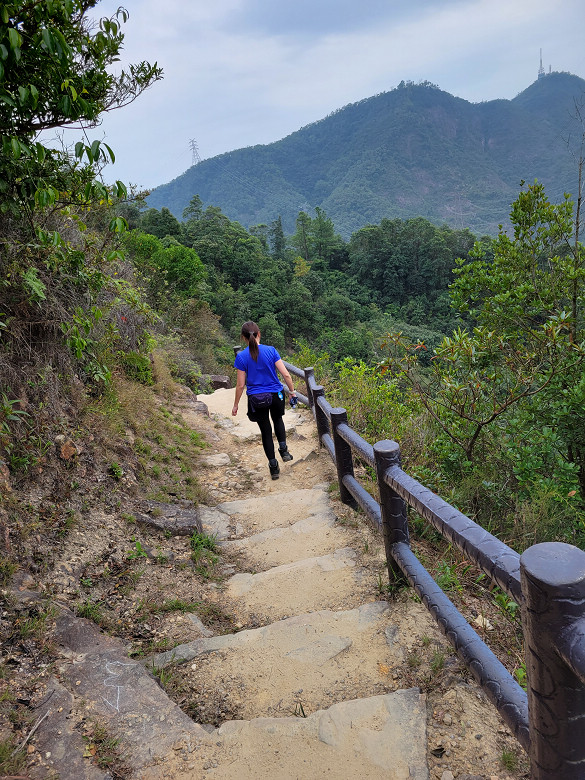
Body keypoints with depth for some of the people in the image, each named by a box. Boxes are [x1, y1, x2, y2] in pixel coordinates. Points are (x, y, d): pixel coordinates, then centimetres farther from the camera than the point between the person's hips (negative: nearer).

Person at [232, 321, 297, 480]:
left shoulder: (241, 357, -11)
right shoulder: (270, 350, -9)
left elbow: (240, 385, -8)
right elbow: (285, 374, -10)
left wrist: (235, 405, 4)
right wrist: (292, 391, 6)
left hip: (256, 399, -1)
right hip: (276, 395, 1)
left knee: (265, 431, 13)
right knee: (278, 419, 31)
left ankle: (274, 467, 18)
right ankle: (283, 448, 15)